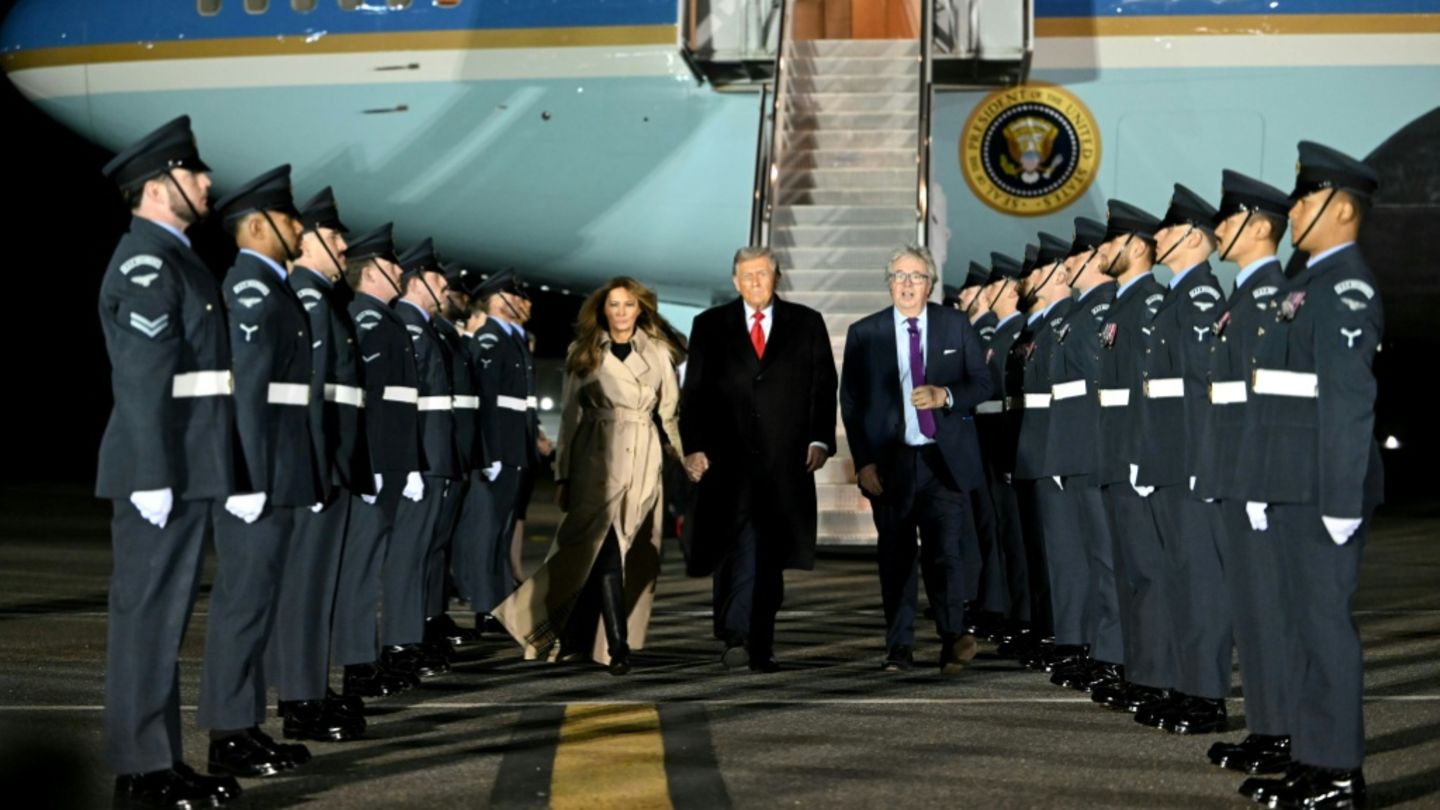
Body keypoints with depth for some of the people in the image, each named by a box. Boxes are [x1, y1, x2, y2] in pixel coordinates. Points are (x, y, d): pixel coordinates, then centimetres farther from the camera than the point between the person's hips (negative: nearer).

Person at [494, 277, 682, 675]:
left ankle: (576, 635, 14)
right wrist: (563, 474, 3)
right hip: (597, 463, -2)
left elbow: (670, 413, 9)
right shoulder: (583, 353, 6)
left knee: (636, 556, 1)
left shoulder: (657, 352, 9)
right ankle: (617, 646, -4)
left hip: (643, 463, 2)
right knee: (607, 552, -10)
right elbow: (570, 416, 6)